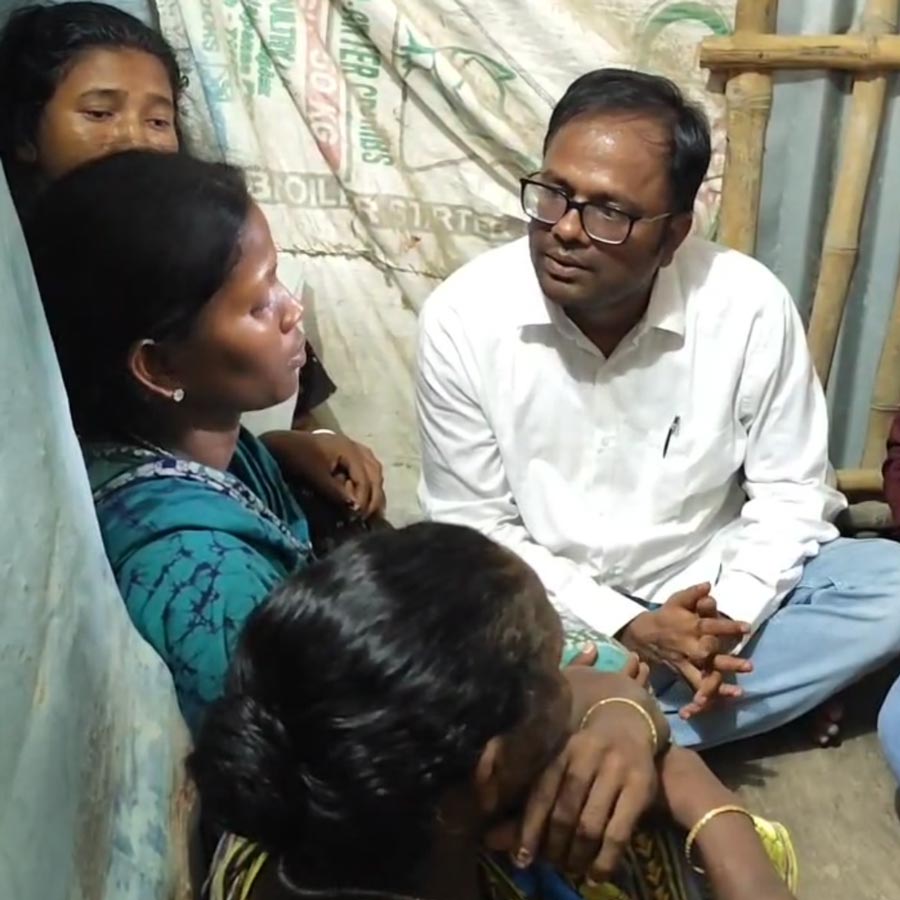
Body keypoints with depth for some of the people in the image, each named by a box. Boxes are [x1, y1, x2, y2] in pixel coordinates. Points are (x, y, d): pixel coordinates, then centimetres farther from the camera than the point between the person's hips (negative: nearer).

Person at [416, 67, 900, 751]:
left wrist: (727, 616, -22)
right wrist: (627, 627, -19)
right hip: (554, 608, -1)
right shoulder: (463, 317, -17)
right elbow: (475, 527, -10)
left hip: (706, 596, 2)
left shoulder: (750, 306, -16)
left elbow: (791, 491, -4)